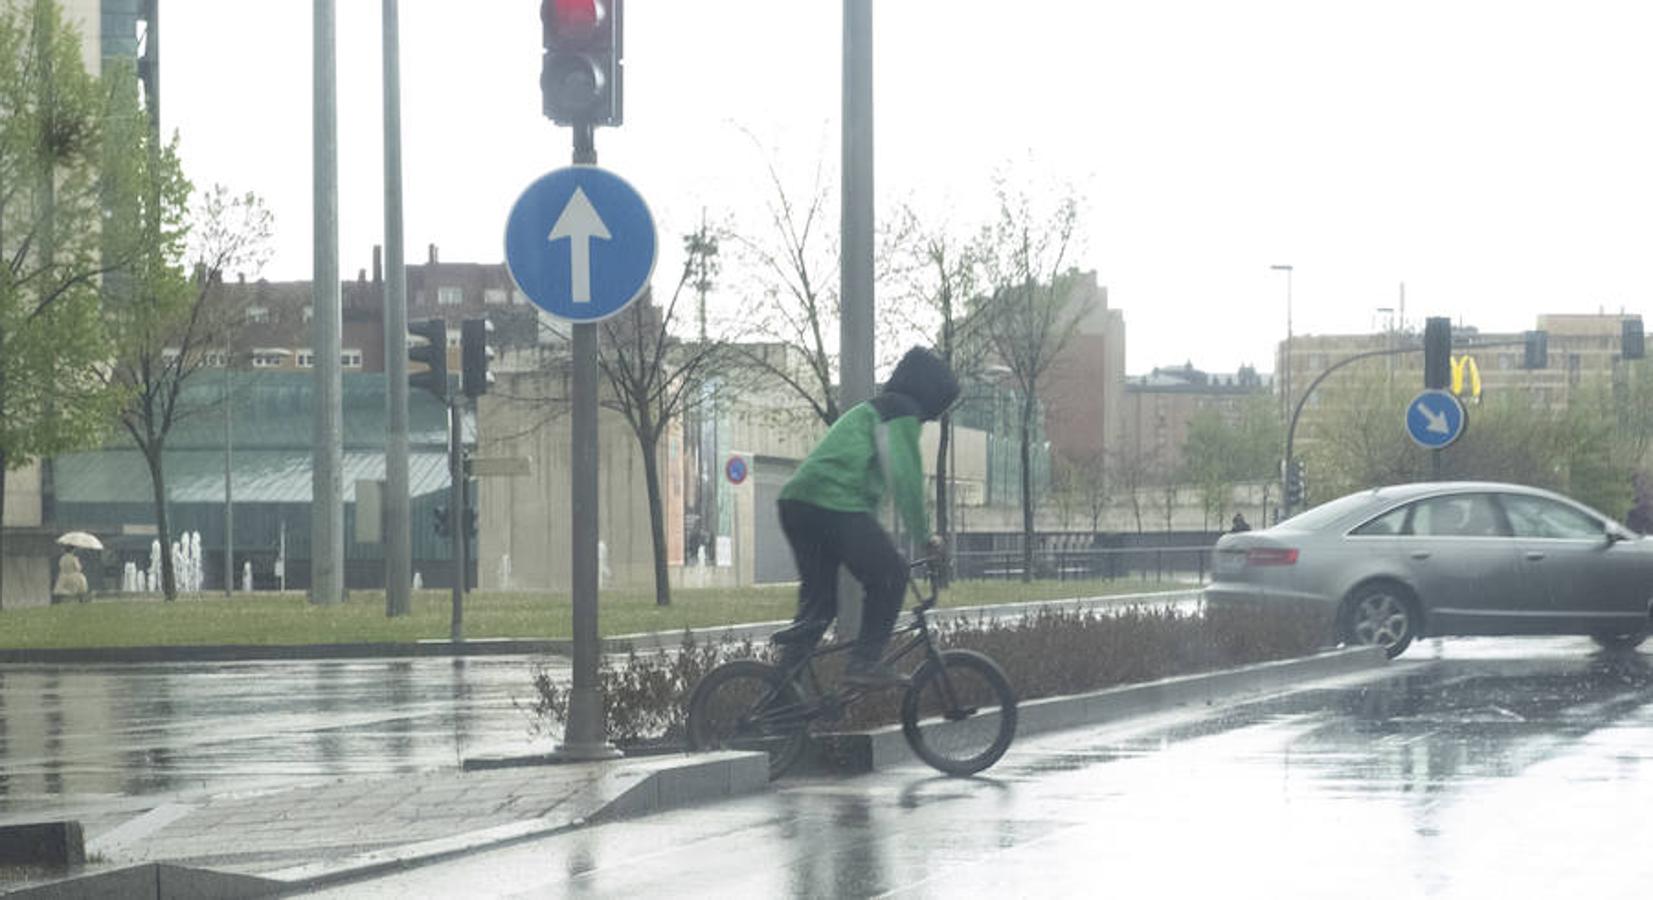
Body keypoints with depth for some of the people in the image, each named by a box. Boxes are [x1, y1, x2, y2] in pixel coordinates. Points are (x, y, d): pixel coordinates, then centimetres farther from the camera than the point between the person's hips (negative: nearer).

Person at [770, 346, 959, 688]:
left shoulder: (869, 410, 33)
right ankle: (865, 663, -3)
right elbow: (905, 477, -7)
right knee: (890, 575, 3)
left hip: (796, 503, 9)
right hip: (835, 503, -9)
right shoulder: (901, 412, 2)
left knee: (818, 601, 14)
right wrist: (924, 536, 1)